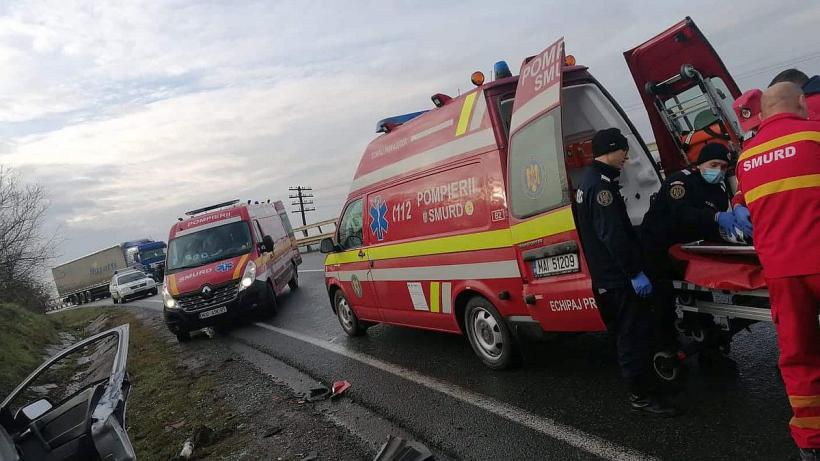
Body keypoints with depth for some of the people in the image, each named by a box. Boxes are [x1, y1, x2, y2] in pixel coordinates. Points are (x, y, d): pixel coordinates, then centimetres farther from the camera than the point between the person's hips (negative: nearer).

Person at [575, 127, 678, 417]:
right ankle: (640, 397, 3)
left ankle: (637, 382, 34)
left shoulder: (590, 181, 17)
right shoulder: (601, 185, -18)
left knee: (627, 333, 21)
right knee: (635, 333, -5)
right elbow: (612, 235, -25)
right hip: (618, 276, -11)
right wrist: (635, 272, -22)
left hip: (606, 275, 11)